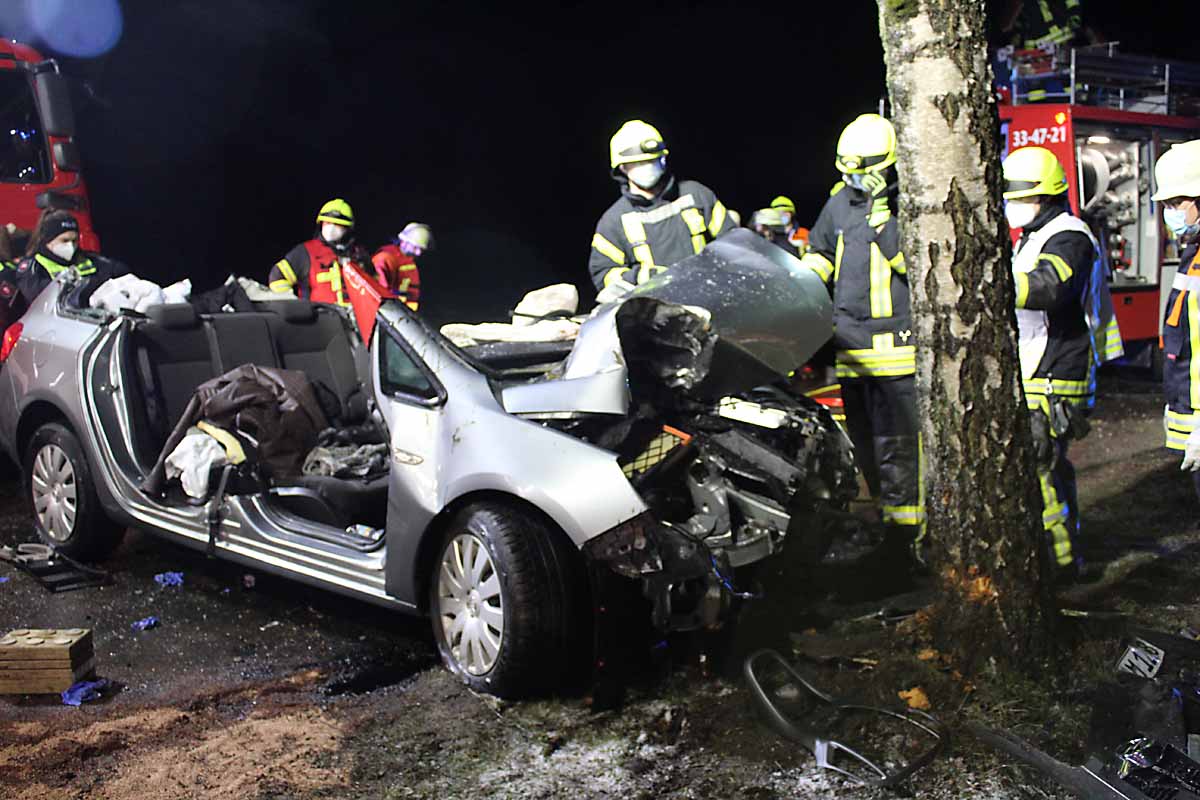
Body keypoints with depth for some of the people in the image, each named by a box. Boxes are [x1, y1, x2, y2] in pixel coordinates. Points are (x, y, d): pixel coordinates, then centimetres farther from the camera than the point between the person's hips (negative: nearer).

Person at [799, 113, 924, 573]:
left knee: (896, 442, -8)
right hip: (851, 343, 7)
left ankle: (903, 538, 0)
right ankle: (894, 516, 29)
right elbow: (820, 254, 26)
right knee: (865, 443, 15)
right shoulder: (841, 201, 13)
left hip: (897, 343, -7)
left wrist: (884, 221, -23)